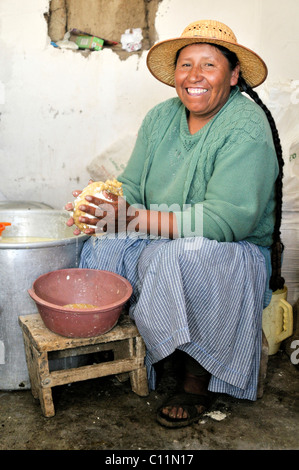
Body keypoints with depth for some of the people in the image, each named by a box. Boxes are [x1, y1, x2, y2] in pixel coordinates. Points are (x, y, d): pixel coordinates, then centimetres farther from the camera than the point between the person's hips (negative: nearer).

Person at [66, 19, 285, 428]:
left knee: (180, 258, -34)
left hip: (237, 253, -5)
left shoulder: (246, 129, -18)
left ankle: (198, 376, -8)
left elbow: (226, 219, -27)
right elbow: (133, 184, 4)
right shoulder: (160, 117, 4)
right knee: (100, 248, -17)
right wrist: (105, 204, -21)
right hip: (162, 243, 6)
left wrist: (136, 219, -30)